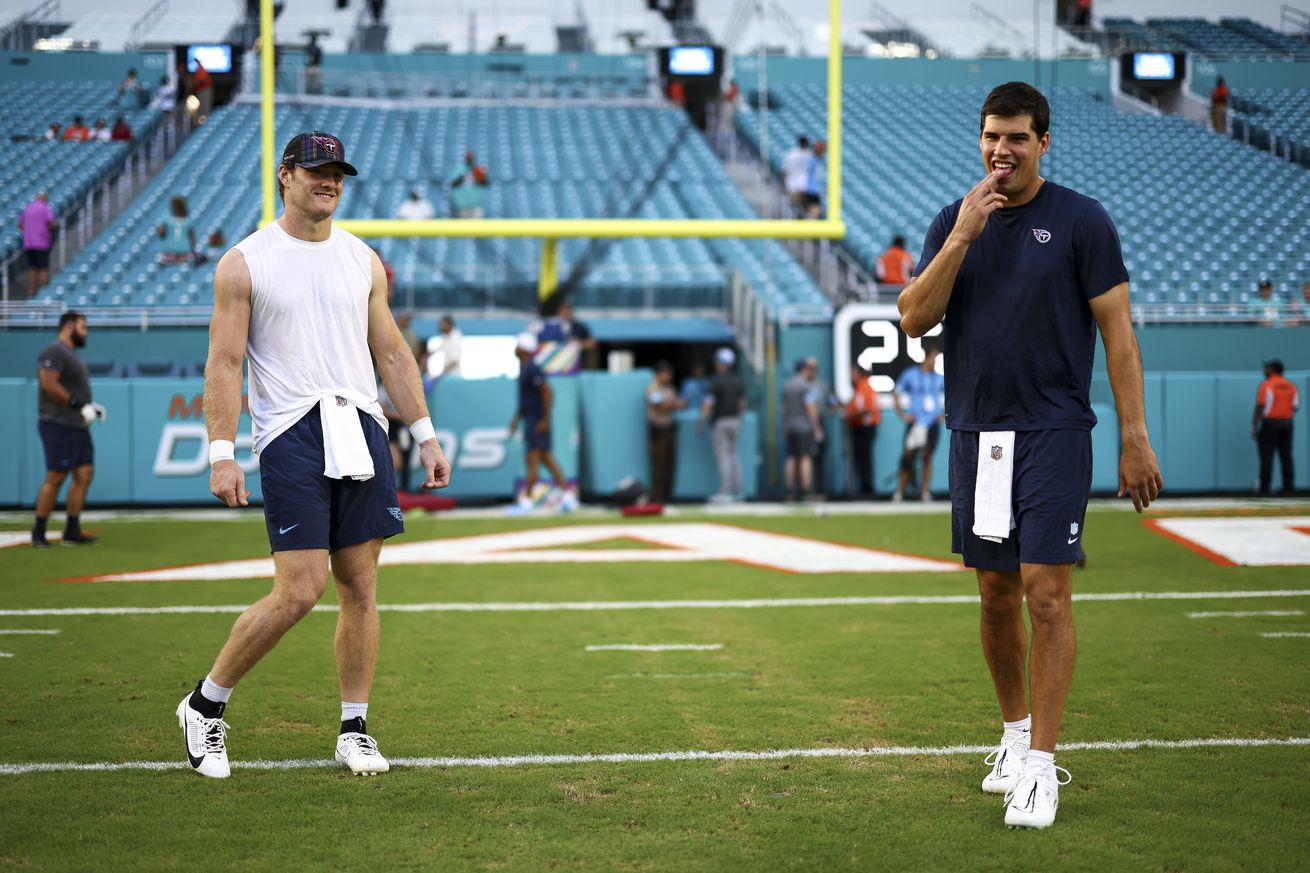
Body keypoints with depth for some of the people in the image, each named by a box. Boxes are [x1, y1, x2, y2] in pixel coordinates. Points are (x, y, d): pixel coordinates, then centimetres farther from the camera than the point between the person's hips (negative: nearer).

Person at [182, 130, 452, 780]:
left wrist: (426, 436, 13)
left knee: (361, 587, 3)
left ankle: (354, 729, 13)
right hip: (291, 434, -4)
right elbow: (224, 363, -3)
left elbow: (392, 355, 18)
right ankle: (205, 706, 6)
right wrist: (221, 453, -12)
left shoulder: (362, 261, 13)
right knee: (299, 591, -11)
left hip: (362, 431, 5)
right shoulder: (244, 264, 0)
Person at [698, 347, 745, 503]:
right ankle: (738, 491, 14)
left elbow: (709, 403, -14)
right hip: (735, 421, 6)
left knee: (723, 456, -6)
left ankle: (725, 493, -8)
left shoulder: (716, 380, -12)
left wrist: (701, 422, -11)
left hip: (720, 421, -6)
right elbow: (742, 403, 13)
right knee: (734, 454, 15)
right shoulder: (738, 380, 8)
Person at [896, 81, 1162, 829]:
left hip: (1053, 432, -4)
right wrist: (962, 238, -13)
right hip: (976, 434, 4)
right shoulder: (954, 221, 8)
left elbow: (1117, 332, -3)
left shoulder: (1081, 221, -3)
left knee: (1045, 595, -10)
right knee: (996, 594, 11)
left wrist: (1135, 438, -8)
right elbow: (915, 318, -2)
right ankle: (1016, 734, 28)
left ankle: (1040, 766, -6)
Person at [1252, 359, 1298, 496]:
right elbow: (1296, 406, 6)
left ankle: (1265, 489, -8)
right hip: (1287, 423, 5)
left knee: (1267, 457, -4)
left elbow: (1259, 407, -11)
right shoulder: (1291, 386, 8)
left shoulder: (1266, 385, -7)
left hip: (1270, 423, -5)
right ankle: (1288, 489, 5)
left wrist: (1254, 427, -8)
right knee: (1286, 457, 7)